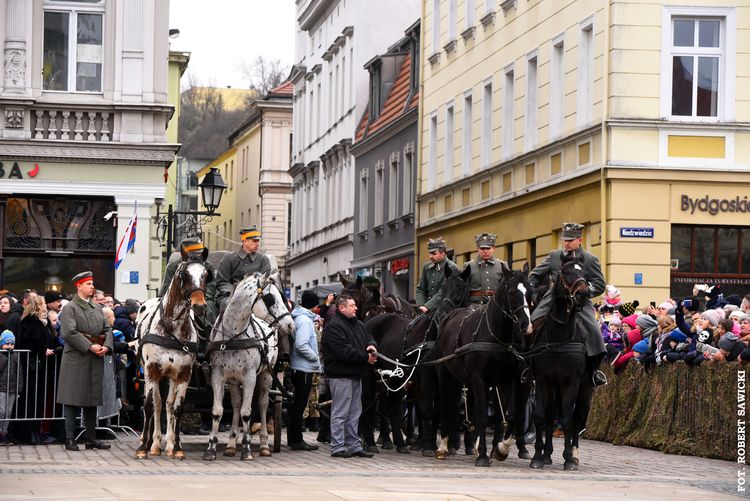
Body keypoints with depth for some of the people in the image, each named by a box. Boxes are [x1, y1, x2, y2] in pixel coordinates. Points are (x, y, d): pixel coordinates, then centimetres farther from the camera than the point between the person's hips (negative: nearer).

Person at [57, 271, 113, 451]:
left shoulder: (97, 308, 16)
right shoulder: (70, 308, -5)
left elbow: (107, 329, 15)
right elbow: (69, 333, -16)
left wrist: (106, 347, -4)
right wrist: (90, 347, -19)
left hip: (96, 360, 7)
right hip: (76, 359, -7)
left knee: (93, 399, 11)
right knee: (72, 400, -4)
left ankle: (91, 438, 17)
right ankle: (70, 440, -2)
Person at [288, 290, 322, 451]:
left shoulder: (302, 317, 13)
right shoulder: (305, 319, -15)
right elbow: (301, 345, -24)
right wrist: (315, 357, -13)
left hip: (299, 367, 10)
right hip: (304, 367, -10)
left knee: (298, 403, 14)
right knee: (300, 404, -4)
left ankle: (294, 439, 19)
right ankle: (296, 440, -1)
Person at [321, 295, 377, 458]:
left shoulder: (359, 325, 16)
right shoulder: (333, 327, -14)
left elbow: (369, 338, 20)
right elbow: (343, 351, -22)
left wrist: (372, 346, -6)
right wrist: (365, 357, -17)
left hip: (356, 375, 9)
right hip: (341, 375, -9)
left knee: (354, 414, 13)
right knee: (340, 413, -5)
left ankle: (354, 446, 19)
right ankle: (337, 447, -1)